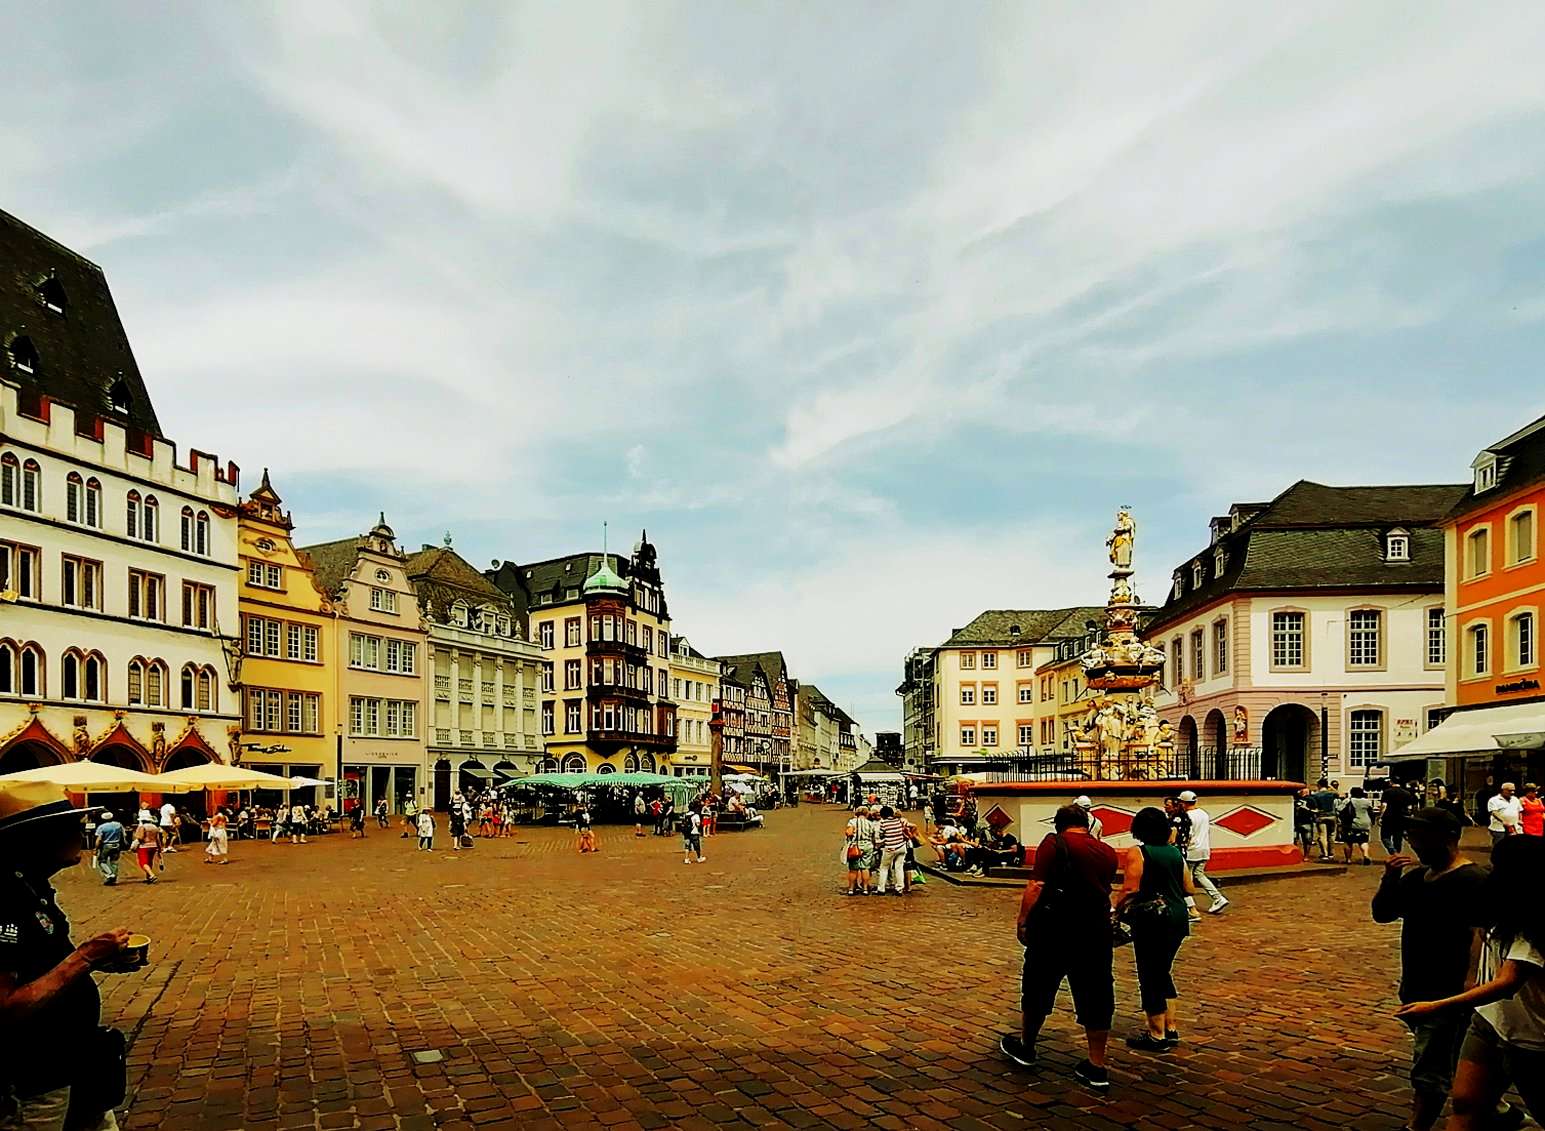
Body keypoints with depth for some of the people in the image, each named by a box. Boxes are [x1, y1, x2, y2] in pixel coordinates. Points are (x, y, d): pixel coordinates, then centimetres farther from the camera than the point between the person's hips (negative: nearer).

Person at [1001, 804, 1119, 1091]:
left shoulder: (1054, 843, -9)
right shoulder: (1108, 853, 6)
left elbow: (1036, 886, -16)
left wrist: (1022, 920, -10)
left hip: (1054, 930, -4)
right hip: (1096, 932, 4)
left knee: (1038, 990, 14)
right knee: (1096, 997, 10)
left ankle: (1025, 1047, 30)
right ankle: (1097, 1067, 14)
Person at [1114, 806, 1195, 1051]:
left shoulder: (1137, 852, -12)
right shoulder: (1175, 852, 7)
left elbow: (1130, 890, -19)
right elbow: (1189, 889, 12)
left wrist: (1116, 912, -7)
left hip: (1151, 921, -7)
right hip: (1178, 919, 7)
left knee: (1150, 977, 5)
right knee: (1163, 972, 21)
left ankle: (1157, 1035, 13)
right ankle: (1172, 1029, 26)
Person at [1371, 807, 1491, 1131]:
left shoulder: (1472, 880, -15)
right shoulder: (1416, 876, 10)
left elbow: (1479, 936, -21)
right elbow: (1381, 913, 10)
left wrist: (1470, 986, -26)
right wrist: (1389, 878, -5)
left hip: (1448, 991, -9)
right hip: (1415, 988, 9)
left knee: (1430, 1067, -3)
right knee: (1457, 1064, 22)